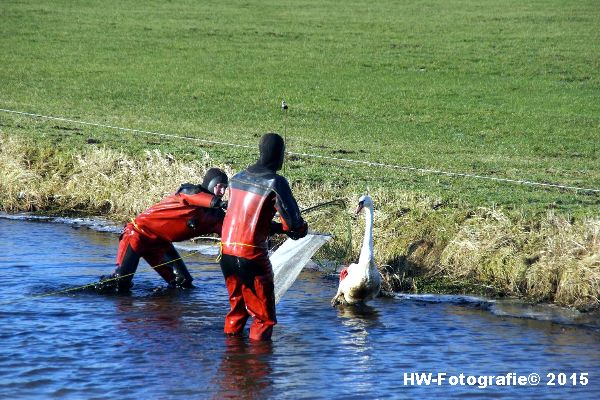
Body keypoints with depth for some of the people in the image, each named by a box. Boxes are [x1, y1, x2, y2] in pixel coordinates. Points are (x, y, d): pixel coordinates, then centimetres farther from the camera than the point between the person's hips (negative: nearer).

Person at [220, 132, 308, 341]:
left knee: (237, 307, 23)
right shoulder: (275, 182, -10)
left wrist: (279, 227, 18)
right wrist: (301, 228, 12)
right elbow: (295, 224, -12)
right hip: (251, 254, -7)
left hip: (226, 251, 7)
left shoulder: (238, 178, 11)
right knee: (264, 316, 2)